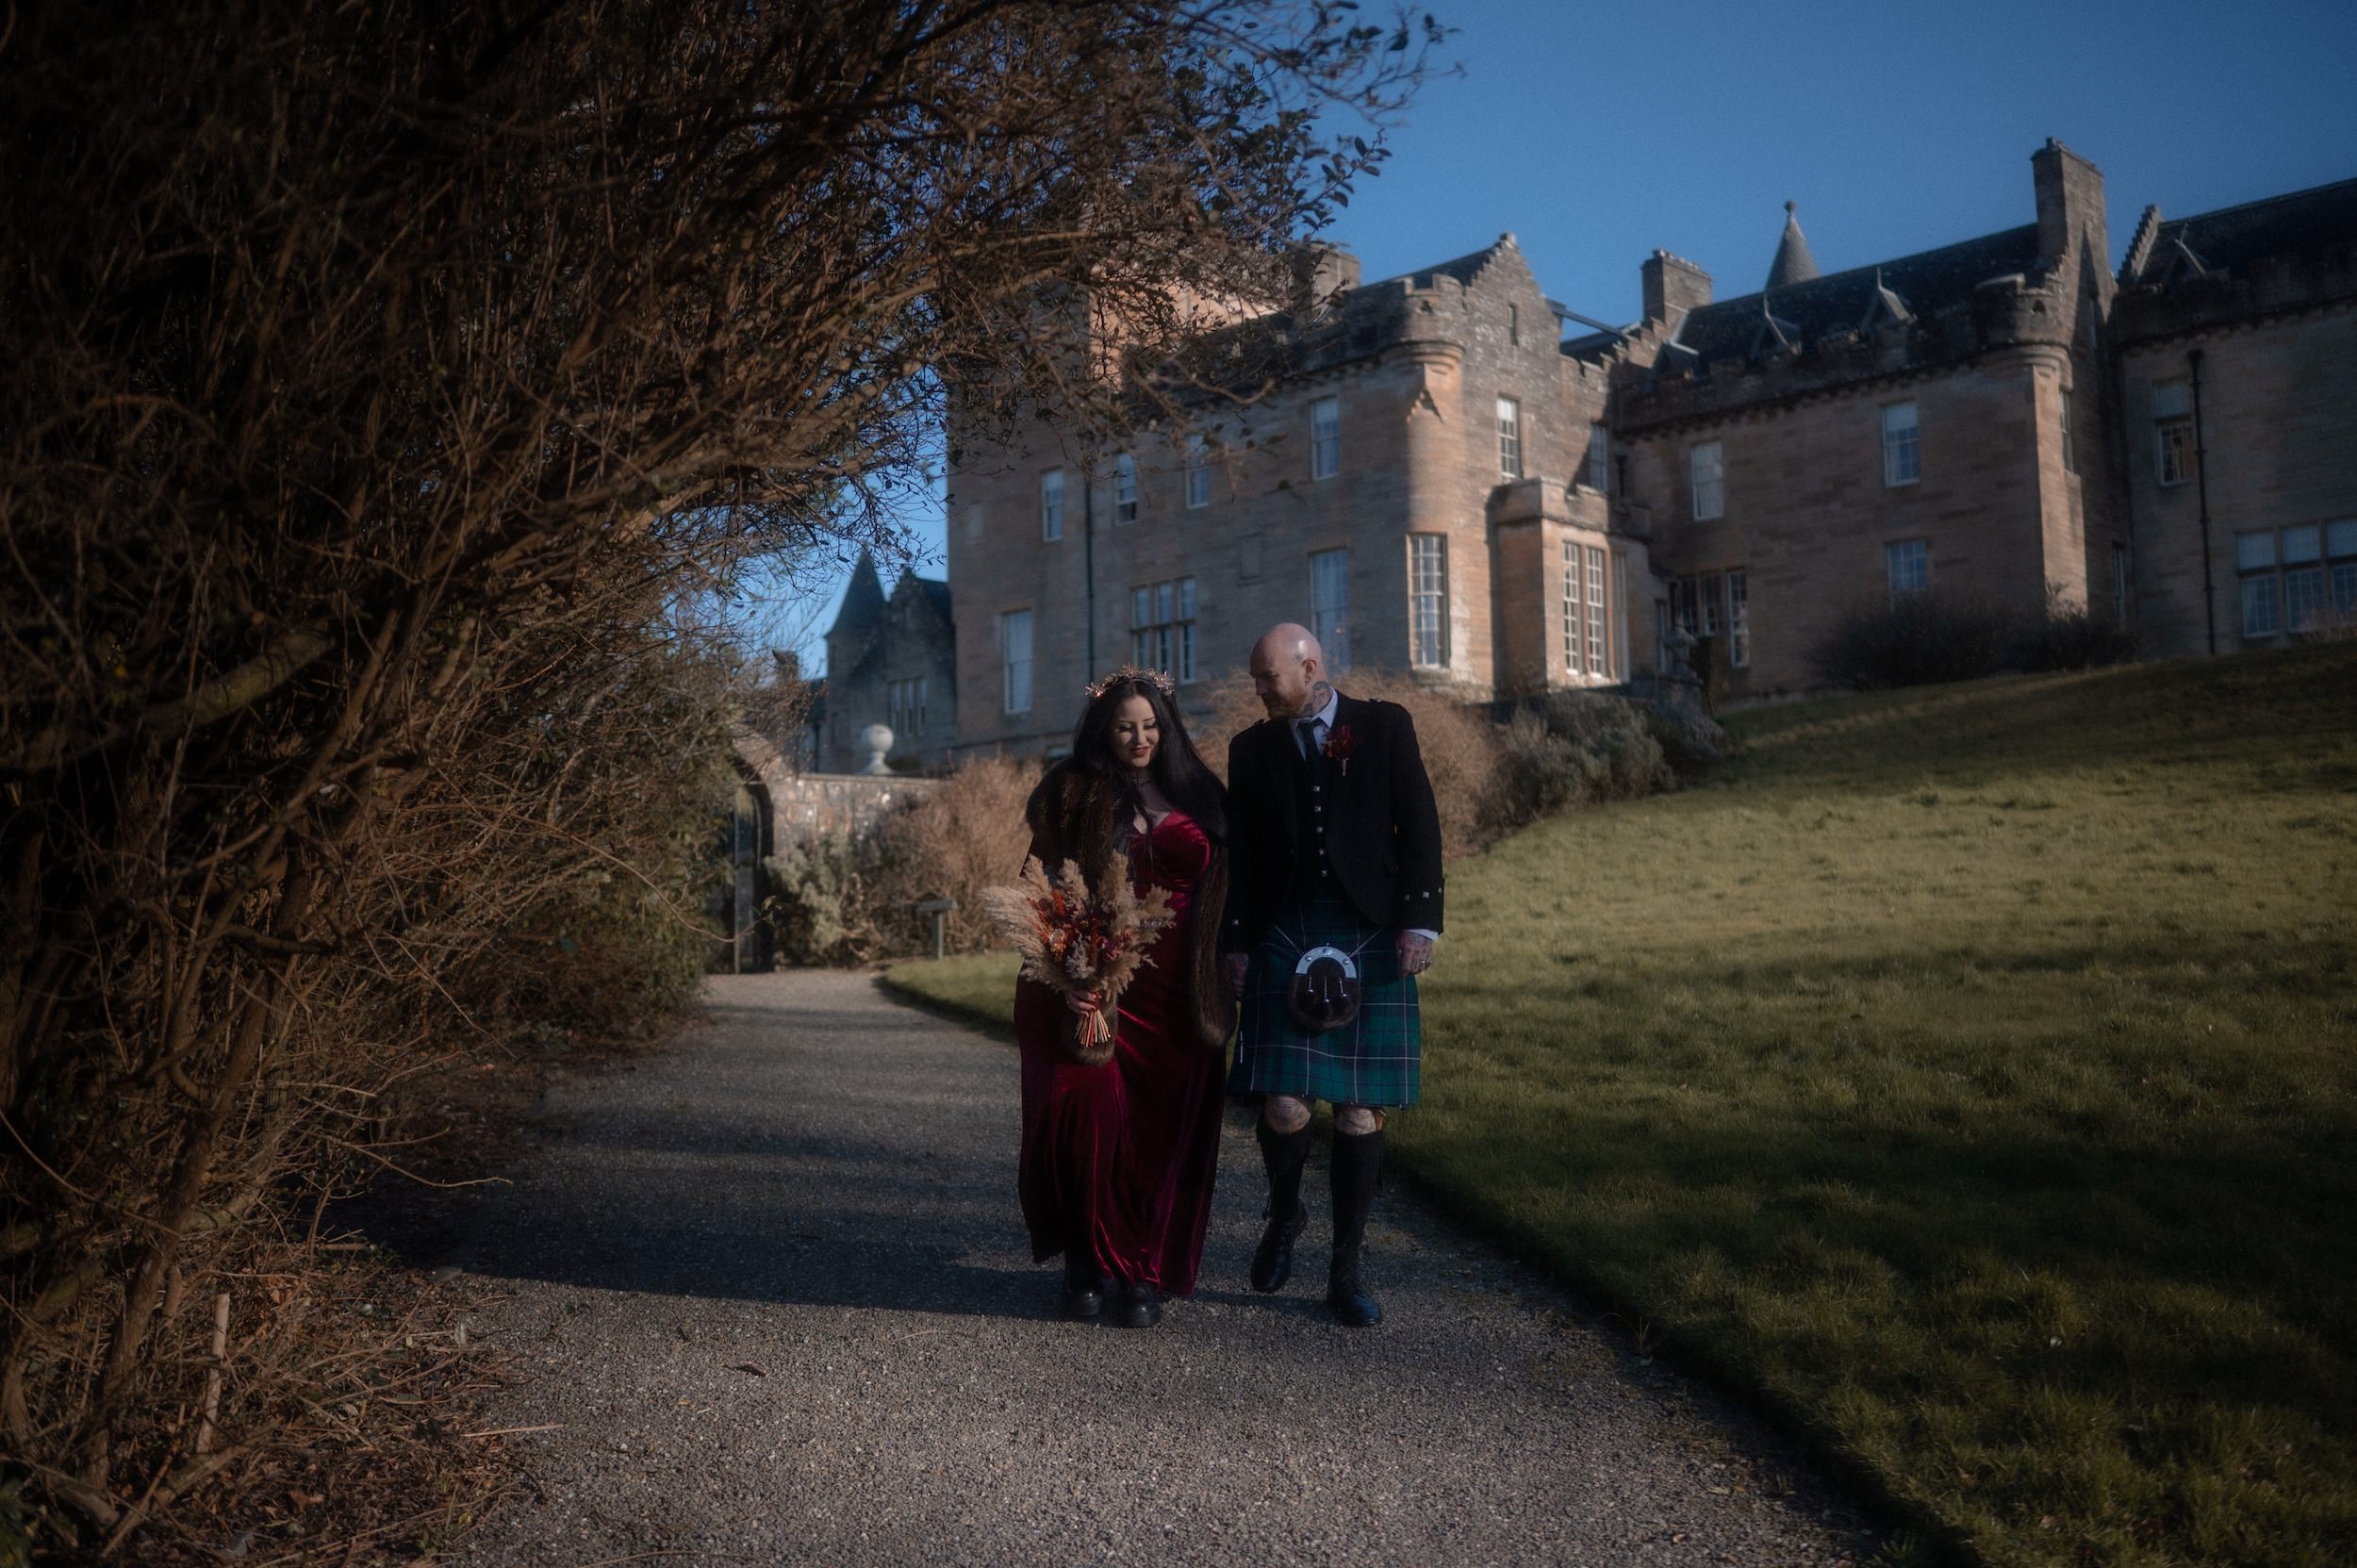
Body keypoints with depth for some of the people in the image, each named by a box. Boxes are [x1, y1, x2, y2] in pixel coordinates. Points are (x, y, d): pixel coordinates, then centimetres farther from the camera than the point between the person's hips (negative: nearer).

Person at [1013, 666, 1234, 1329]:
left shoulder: (1196, 794, 13)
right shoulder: (1073, 793, 5)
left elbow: (1222, 889, 13)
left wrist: (1222, 980, 4)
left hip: (1175, 991, 3)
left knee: (1162, 1127, 0)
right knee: (1088, 1106, -14)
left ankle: (1141, 1273, 11)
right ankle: (1085, 1260, 4)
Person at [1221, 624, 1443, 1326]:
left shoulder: (1385, 726, 5)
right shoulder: (1252, 749, 12)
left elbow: (1419, 826, 1)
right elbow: (1240, 854, 12)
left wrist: (1421, 921, -7)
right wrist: (1235, 943, 5)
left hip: (1372, 933, -1)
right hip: (1284, 934, 1)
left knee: (1361, 1108, 1)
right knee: (1283, 1102, -9)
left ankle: (1346, 1271, 14)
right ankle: (1284, 1214, 22)